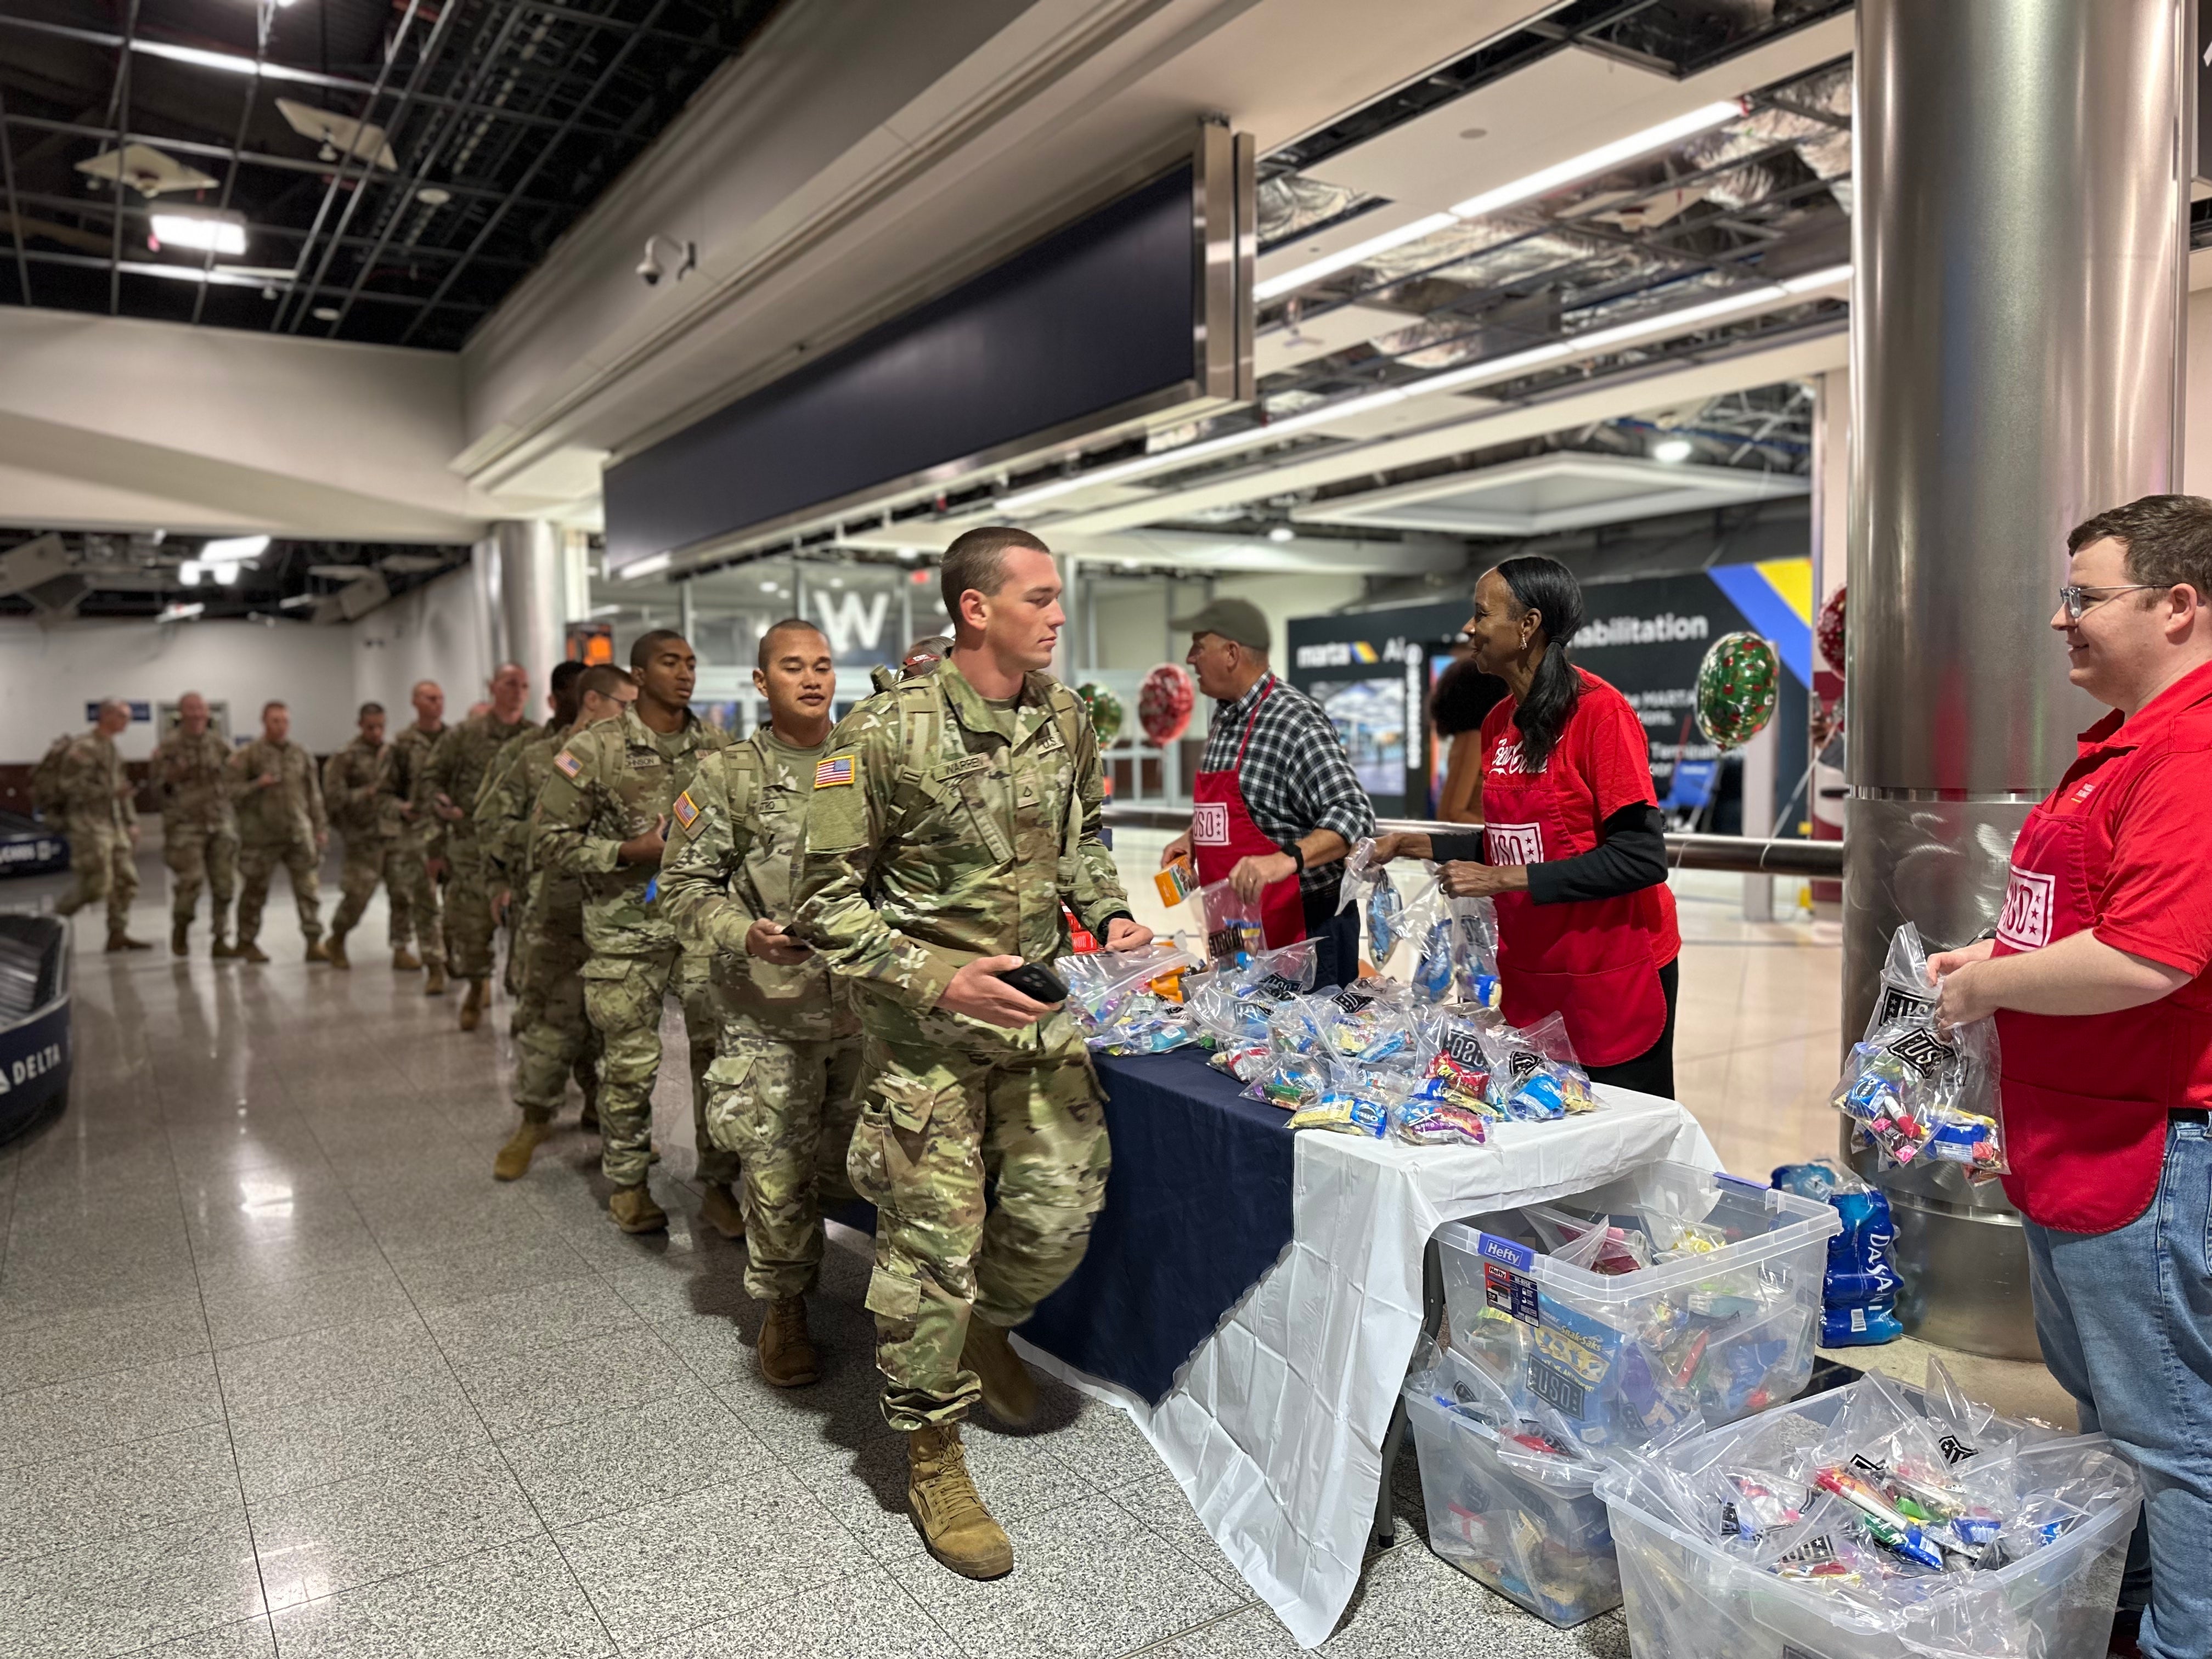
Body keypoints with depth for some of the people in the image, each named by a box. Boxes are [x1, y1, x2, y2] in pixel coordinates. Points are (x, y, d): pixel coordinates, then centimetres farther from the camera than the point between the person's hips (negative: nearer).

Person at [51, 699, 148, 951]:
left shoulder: (111, 748, 17)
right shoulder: (83, 748, -11)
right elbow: (70, 786, -17)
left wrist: (131, 822, 19)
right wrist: (110, 792, -23)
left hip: (113, 823, 9)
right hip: (88, 824, -9)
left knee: (125, 880, 4)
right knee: (97, 885, -9)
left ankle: (118, 935, 9)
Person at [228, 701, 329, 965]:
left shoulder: (302, 755, 12)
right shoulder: (247, 756, 0)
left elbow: (314, 794, 16)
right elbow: (232, 790, -5)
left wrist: (321, 827, 13)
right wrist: (258, 785, -20)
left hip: (299, 834, 3)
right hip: (260, 836, -3)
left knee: (310, 888, -5)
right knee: (255, 891, 7)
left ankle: (314, 943, -1)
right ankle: (247, 942, 23)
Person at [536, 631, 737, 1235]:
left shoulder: (718, 747, 6)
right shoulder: (595, 750, -4)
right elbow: (554, 838, -4)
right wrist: (631, 852, -14)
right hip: (626, 929, -2)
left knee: (722, 1050, 0)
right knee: (630, 1061, 5)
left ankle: (718, 1187, 15)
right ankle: (626, 1184, 26)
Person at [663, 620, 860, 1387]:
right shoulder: (729, 776, 0)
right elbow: (685, 884, 0)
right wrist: (745, 934, -17)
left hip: (865, 1003, 2)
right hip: (769, 1012, -2)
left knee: (859, 1163, 10)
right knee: (778, 1168, 2)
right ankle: (784, 1309, 23)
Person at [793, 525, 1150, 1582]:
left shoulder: (1065, 718, 3)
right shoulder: (887, 732, -16)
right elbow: (828, 899, -12)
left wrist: (1109, 912, 1)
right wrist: (937, 977, -20)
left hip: (1042, 1003, 6)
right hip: (927, 1023, -5)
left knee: (1059, 1209, 8)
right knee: (932, 1237, 2)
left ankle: (986, 1328, 41)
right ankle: (932, 1456, 23)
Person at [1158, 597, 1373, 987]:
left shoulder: (1296, 723, -16)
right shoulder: (1223, 720, 11)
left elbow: (1354, 814, -25)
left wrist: (1288, 858, -38)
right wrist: (1194, 834, 9)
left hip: (1305, 926, -8)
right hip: (1239, 930, 8)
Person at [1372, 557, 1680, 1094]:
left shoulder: (1599, 711, -15)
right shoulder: (1498, 722, 6)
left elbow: (1641, 857, -20)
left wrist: (1504, 880, -22)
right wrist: (1418, 845, 5)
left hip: (1613, 979, -6)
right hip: (1530, 978, 7)